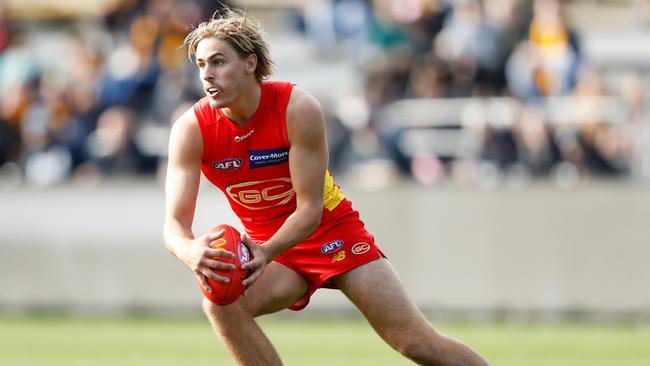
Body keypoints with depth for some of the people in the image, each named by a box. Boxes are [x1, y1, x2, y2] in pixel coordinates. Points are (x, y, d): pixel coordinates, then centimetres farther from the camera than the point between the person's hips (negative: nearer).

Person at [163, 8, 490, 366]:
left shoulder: (298, 108, -23)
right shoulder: (191, 130, -17)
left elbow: (311, 209, -22)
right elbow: (175, 223, -22)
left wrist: (266, 254, -41)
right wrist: (192, 252, -47)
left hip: (332, 231, -2)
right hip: (268, 248, 2)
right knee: (220, 304, -28)